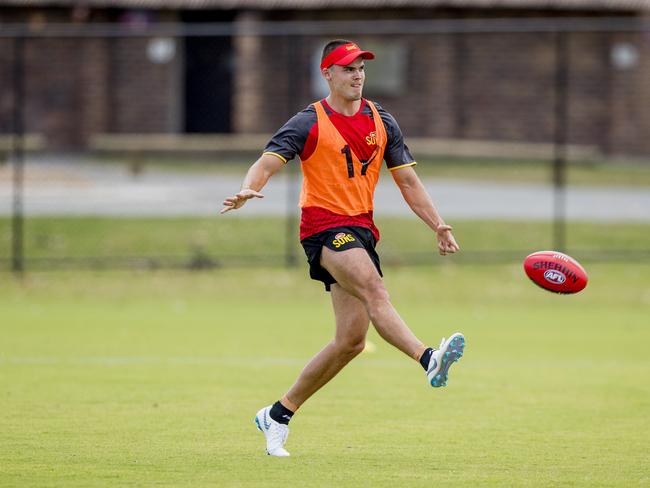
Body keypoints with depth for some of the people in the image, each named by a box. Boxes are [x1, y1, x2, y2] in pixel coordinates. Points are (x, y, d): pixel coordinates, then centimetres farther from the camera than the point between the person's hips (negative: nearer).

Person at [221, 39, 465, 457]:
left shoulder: (381, 121, 13)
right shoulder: (310, 123, -2)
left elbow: (408, 180, 16)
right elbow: (268, 162, -12)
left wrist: (438, 226, 6)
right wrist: (249, 189, -35)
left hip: (362, 231, 6)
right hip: (325, 228, -6)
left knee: (352, 340, 2)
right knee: (373, 286, -33)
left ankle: (279, 414, 16)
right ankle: (430, 360, -56)